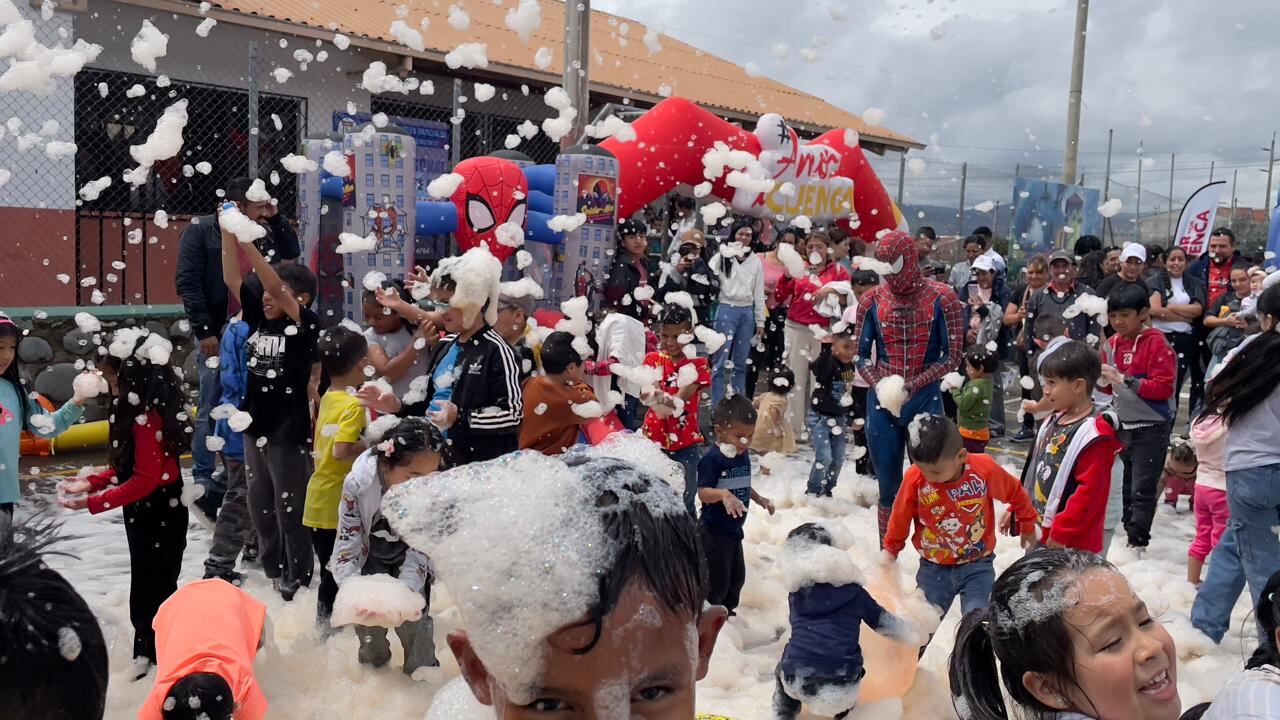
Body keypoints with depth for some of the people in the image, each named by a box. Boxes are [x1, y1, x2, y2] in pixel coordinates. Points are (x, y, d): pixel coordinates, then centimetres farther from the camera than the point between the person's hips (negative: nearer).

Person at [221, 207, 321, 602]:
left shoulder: (305, 325, -12)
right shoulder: (258, 320, 4)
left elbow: (275, 287, -26)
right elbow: (232, 279, -1)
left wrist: (247, 242, -29)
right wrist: (228, 232, -10)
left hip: (288, 431, -7)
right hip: (255, 425, 7)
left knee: (290, 509, 3)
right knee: (260, 506, 17)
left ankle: (298, 581, 17)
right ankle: (272, 573, 32)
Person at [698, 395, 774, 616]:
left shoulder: (743, 455, 5)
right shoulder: (712, 458, -22)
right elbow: (703, 492, -28)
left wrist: (759, 499, 14)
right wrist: (722, 494, -45)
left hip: (734, 529, 9)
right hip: (714, 531, -9)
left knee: (737, 575, 21)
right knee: (717, 580, -1)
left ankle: (726, 611, 41)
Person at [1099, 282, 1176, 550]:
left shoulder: (1157, 343, -14)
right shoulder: (1112, 344, 5)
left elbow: (1164, 387, -20)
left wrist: (1125, 380, -27)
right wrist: (1103, 380, -6)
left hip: (1152, 427, -7)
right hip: (1124, 425, 7)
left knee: (1142, 489, -4)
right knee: (1128, 485, 18)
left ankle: (1137, 543, 2)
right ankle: (1129, 531, 29)